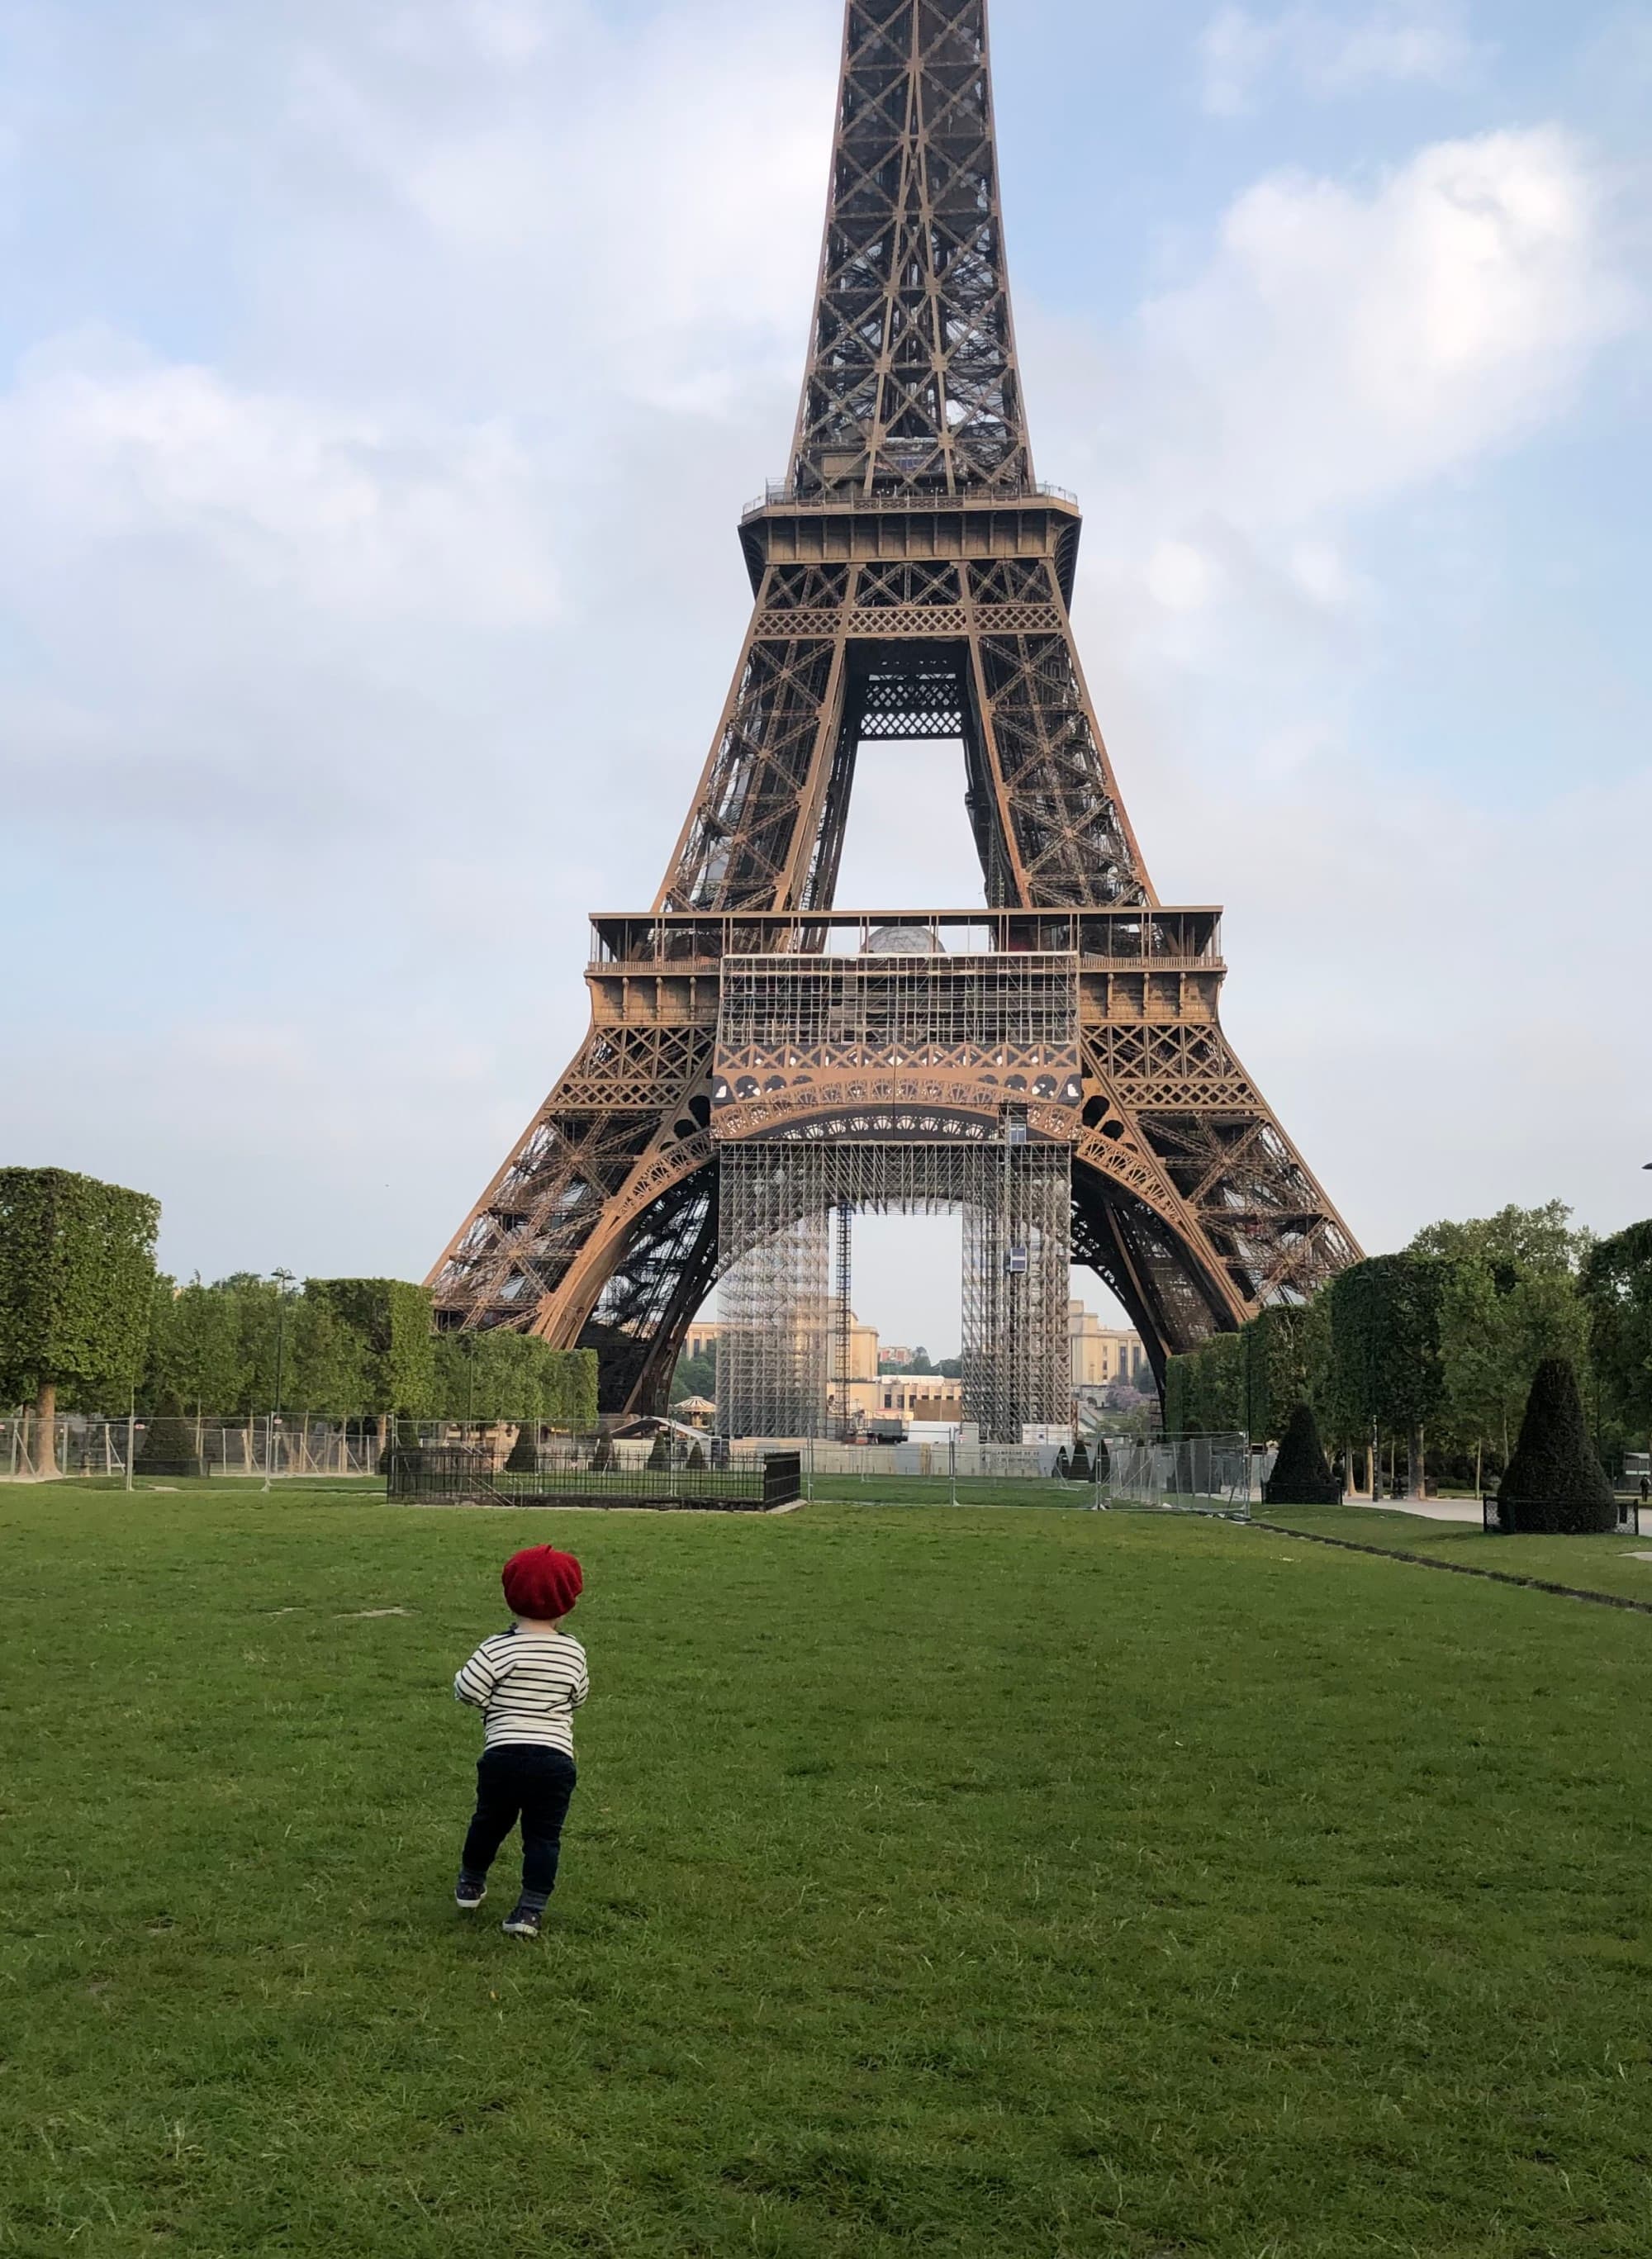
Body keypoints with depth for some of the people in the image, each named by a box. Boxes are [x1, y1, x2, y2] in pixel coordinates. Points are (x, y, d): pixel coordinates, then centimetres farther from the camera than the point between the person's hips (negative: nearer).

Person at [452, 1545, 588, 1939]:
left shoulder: (499, 1648, -8)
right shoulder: (573, 1652, 2)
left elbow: (466, 1689, -11)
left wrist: (495, 1701, 9)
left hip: (503, 1754, 0)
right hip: (555, 1758, 1)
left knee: (489, 1821, 21)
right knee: (543, 1835, 7)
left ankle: (470, 1884, 40)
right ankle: (531, 1909, 0)